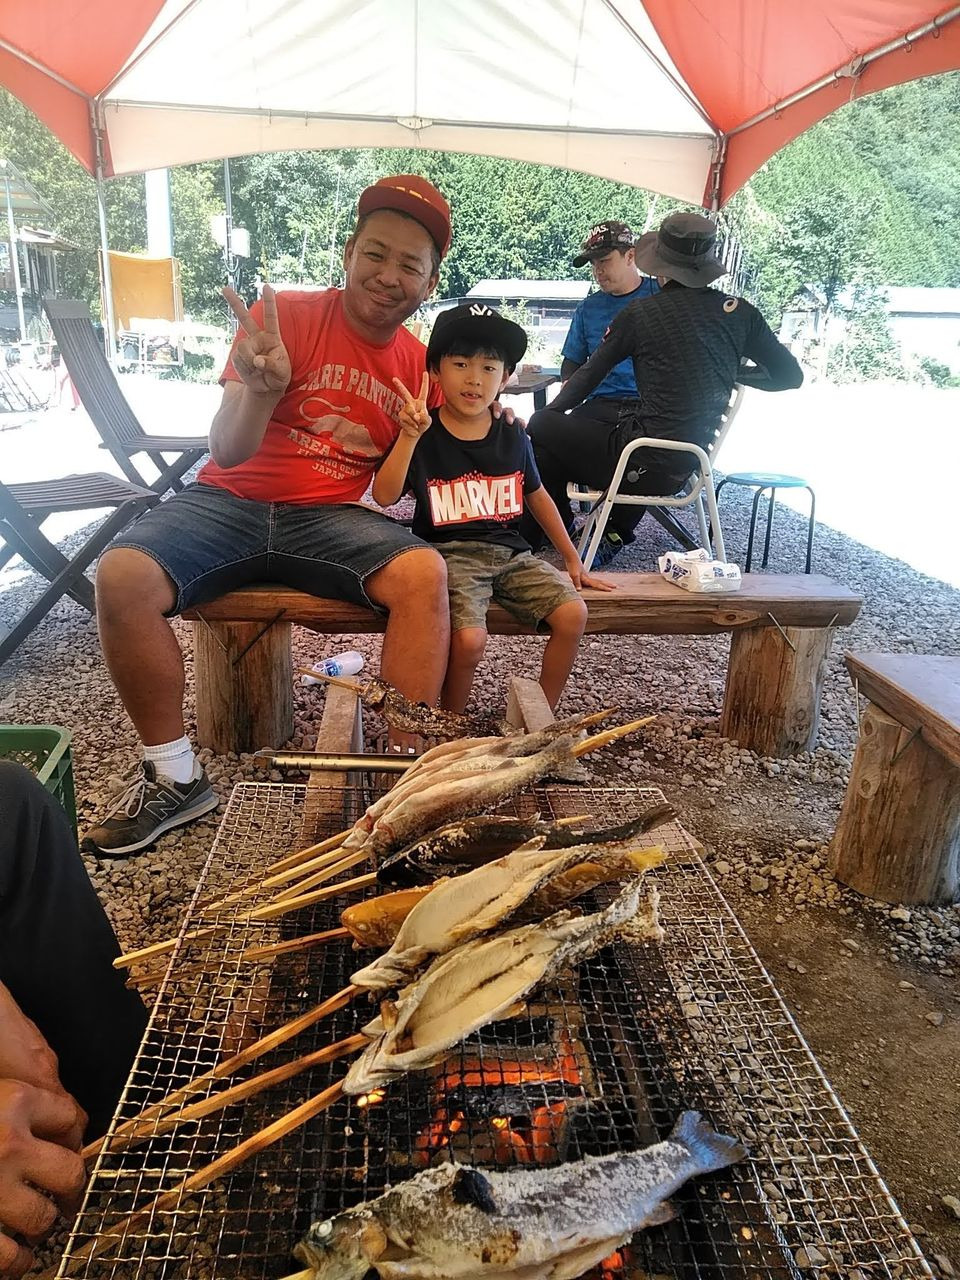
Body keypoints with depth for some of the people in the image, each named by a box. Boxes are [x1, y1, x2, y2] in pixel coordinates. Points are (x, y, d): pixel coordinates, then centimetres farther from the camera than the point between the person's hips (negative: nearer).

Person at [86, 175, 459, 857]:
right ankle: (174, 774, -10)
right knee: (122, 575, -27)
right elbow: (228, 451, -11)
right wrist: (262, 390, -32)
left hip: (331, 518, 2)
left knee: (425, 572, -28)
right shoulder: (285, 315, -6)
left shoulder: (418, 364, 6)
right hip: (230, 500, -1)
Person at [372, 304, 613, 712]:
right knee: (469, 638, -29)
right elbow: (384, 496, -16)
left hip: (509, 552, 5)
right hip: (449, 554, -4)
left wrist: (572, 560, 21)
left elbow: (537, 497, 21)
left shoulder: (512, 438, 8)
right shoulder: (423, 435, -4)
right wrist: (409, 436, -28)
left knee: (573, 613, -16)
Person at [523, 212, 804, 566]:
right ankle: (617, 533, 29)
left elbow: (589, 375, 5)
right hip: (689, 467, 6)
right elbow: (790, 375, 9)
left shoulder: (639, 314, -5)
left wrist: (551, 412, 22)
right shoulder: (739, 312, 3)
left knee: (541, 427, 11)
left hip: (645, 466, -6)